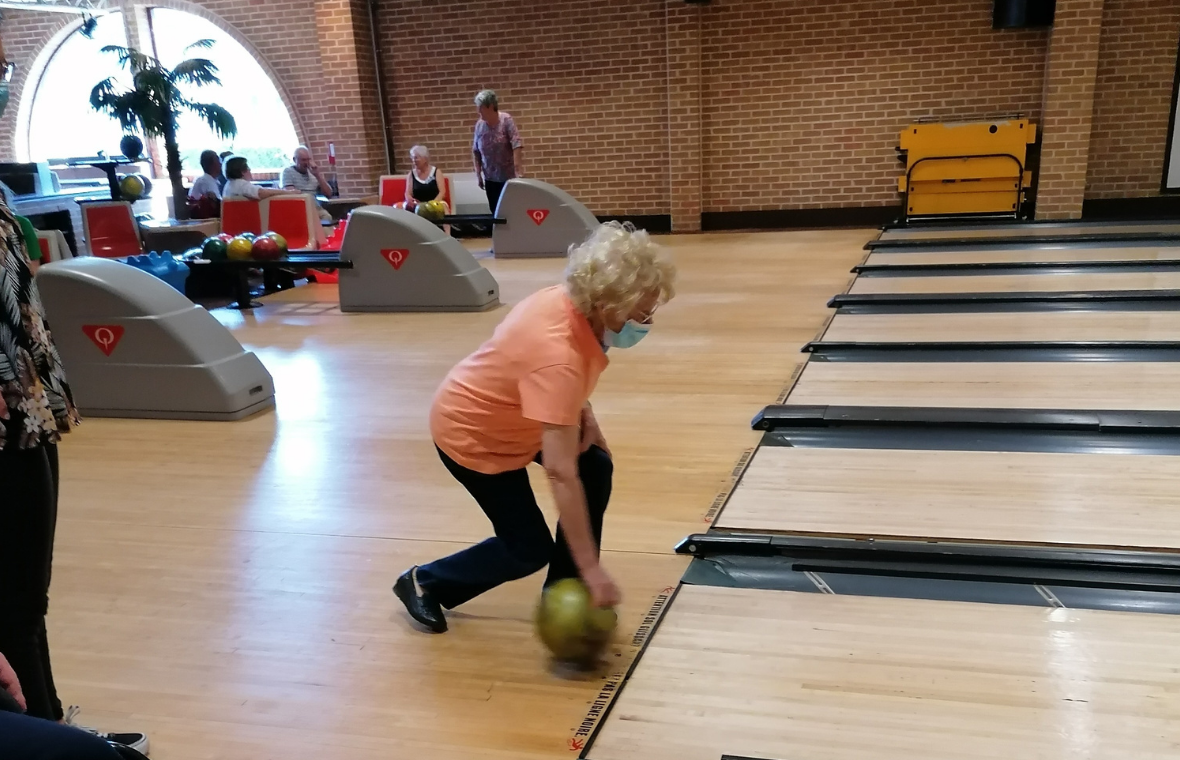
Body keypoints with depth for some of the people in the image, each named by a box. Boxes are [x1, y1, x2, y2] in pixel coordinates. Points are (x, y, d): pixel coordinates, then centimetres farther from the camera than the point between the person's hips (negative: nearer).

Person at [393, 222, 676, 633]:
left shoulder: (574, 301, -16)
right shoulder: (558, 356, -40)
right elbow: (561, 475, -39)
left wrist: (583, 414, -6)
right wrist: (591, 568, -35)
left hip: (511, 418, 9)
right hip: (469, 434, -9)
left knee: (597, 469, -1)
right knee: (529, 550, -2)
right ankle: (424, 582, 19)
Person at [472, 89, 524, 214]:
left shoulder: (506, 120, -11)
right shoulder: (479, 125, 1)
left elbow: (517, 145, -18)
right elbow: (475, 151, 9)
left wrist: (518, 170, -25)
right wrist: (478, 173, 6)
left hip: (509, 176, -4)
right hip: (490, 178, 4)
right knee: (495, 212, 6)